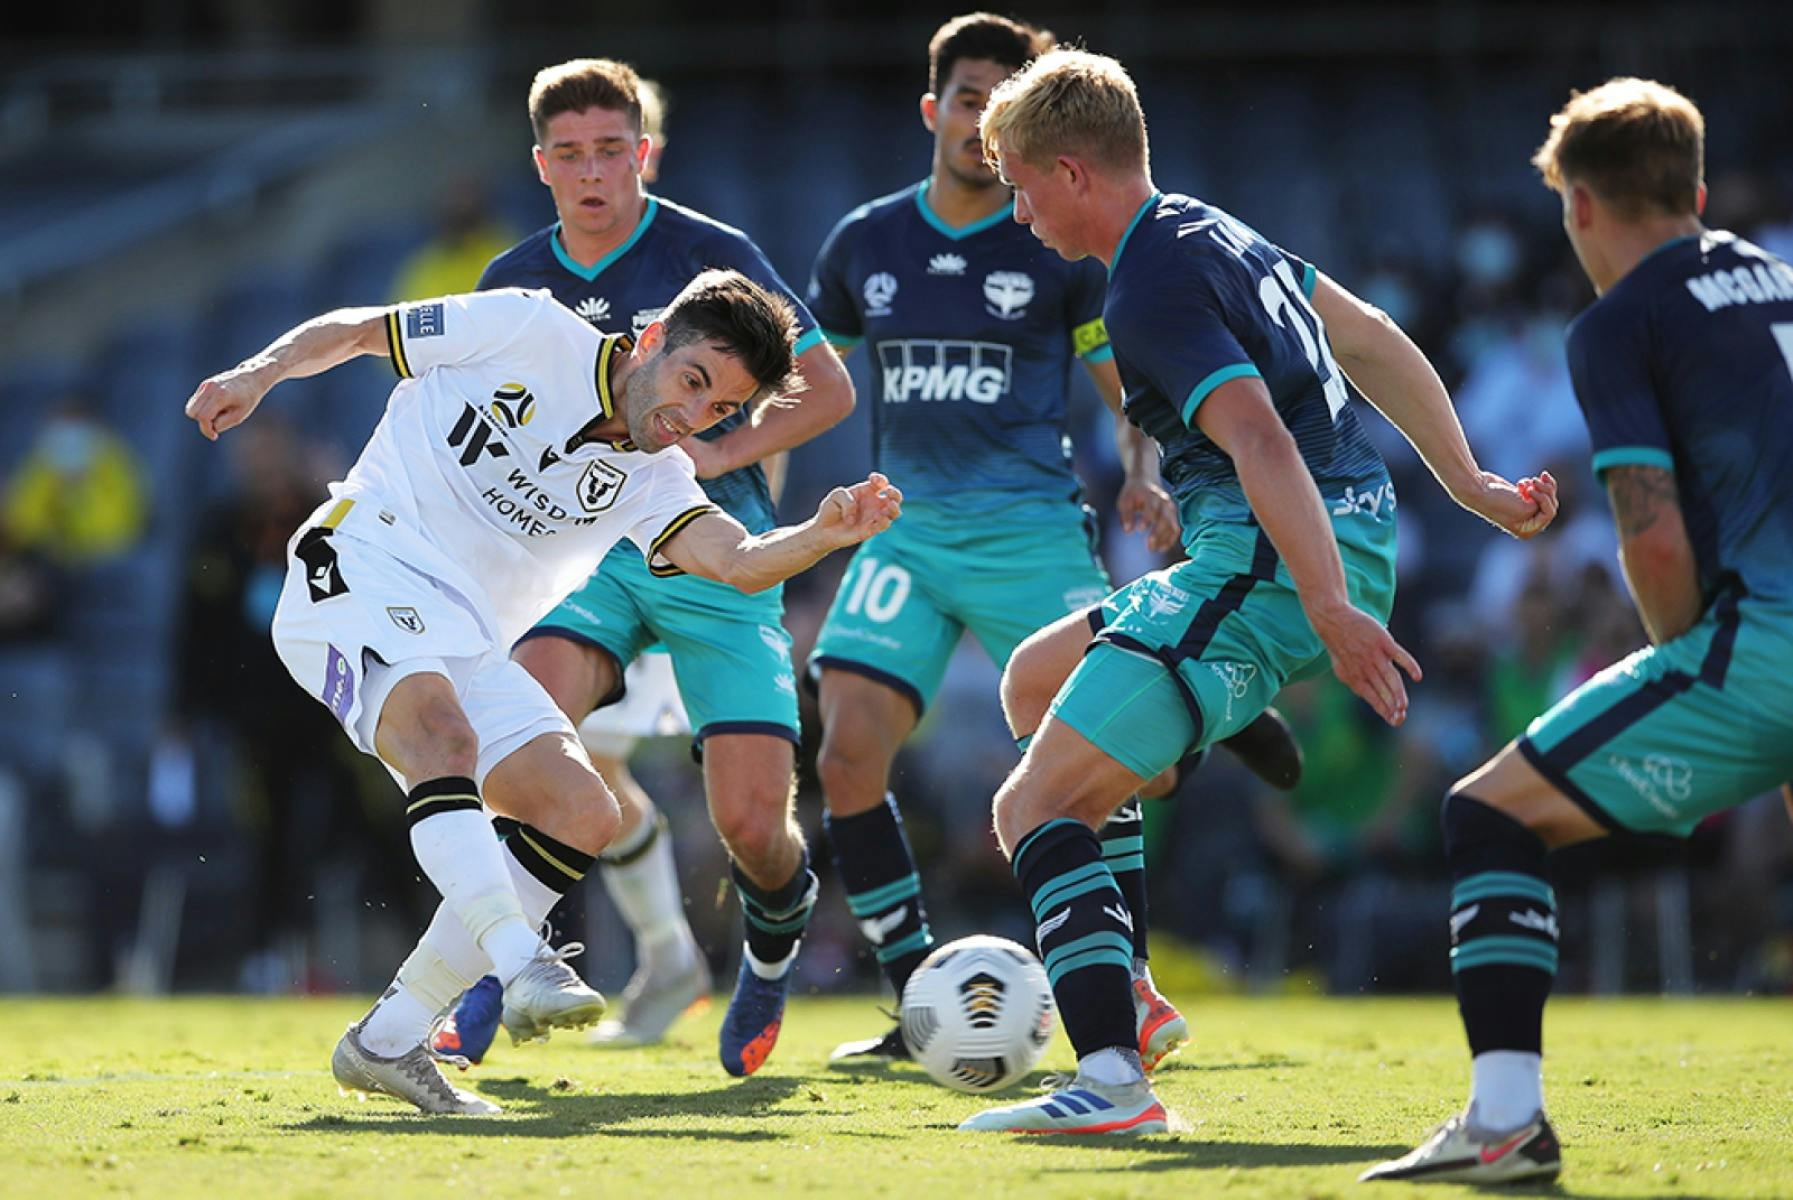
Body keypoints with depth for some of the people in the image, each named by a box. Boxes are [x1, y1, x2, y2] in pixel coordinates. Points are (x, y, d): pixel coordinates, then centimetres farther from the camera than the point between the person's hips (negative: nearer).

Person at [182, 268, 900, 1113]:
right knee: (443, 732, -34)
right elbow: (354, 331, 5)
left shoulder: (652, 480, 10)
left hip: (464, 646, 7)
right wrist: (260, 373, -13)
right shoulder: (530, 332, -2)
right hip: (362, 570, -7)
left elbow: (742, 563, -8)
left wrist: (826, 535, -28)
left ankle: (387, 1040, -4)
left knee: (585, 815, -7)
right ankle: (523, 968, -50)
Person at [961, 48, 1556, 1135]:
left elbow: (1262, 444, -27)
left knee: (1036, 805, -11)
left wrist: (1334, 613, -32)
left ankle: (1113, 1080, -25)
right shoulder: (1214, 233, 16)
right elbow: (1374, 342, 24)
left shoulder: (1152, 294, -16)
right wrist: (1470, 485, 30)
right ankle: (1111, 986, 22)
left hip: (1273, 564, -11)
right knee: (1036, 677, 27)